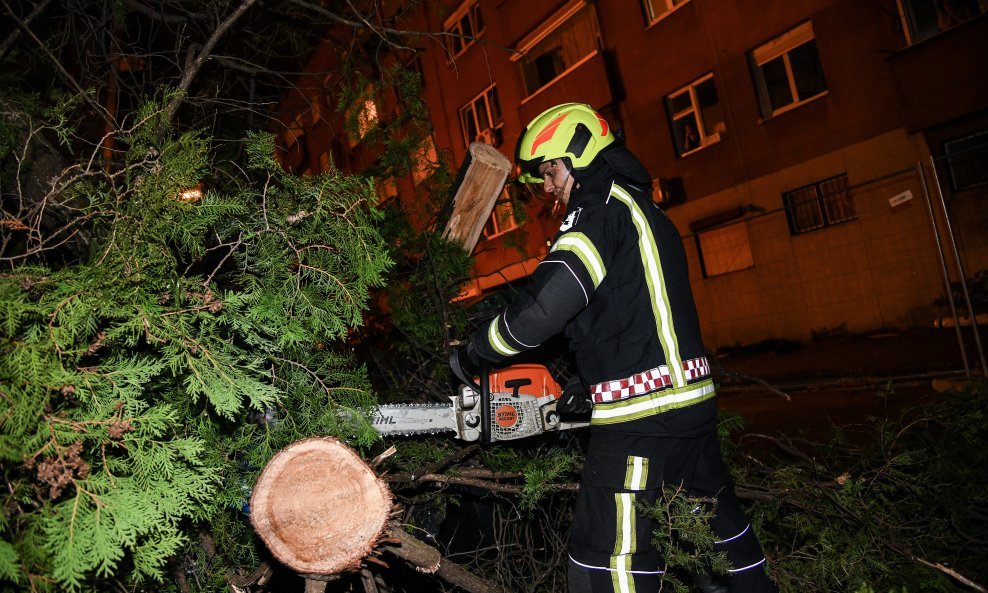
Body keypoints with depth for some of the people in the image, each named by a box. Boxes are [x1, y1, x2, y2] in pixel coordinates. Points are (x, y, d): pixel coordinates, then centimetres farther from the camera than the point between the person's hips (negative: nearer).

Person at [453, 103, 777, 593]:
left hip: (638, 414, -10)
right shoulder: (645, 213, 21)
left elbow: (543, 308, -20)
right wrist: (585, 388, 16)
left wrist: (471, 354, -6)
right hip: (692, 400, 10)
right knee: (718, 523, 22)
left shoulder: (601, 209, -9)